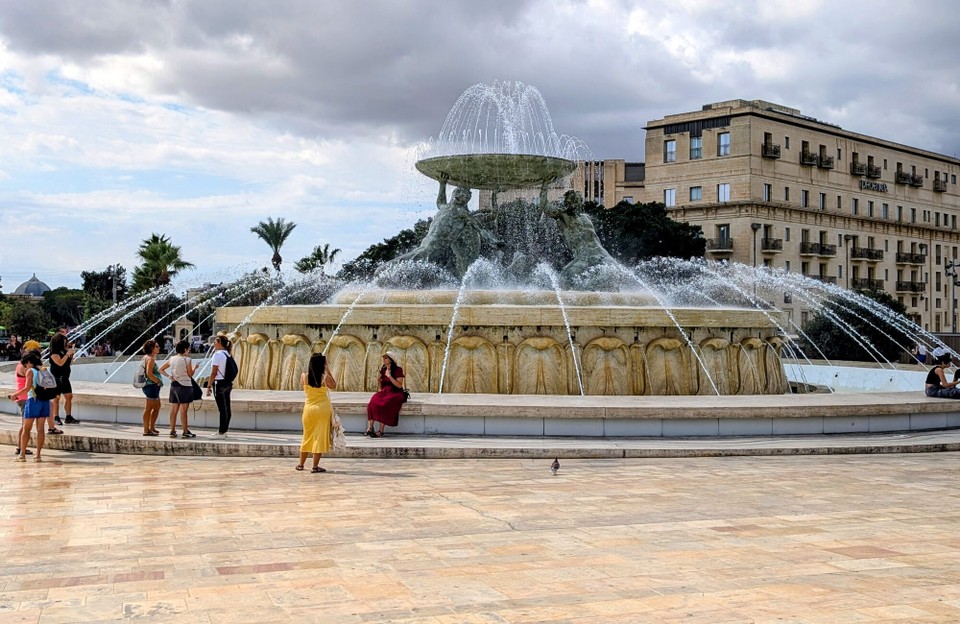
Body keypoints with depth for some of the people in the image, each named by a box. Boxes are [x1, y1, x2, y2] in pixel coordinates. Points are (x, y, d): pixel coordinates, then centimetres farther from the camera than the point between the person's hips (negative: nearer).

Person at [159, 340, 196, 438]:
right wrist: (194, 368, 10)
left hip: (174, 386, 6)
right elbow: (190, 374, -6)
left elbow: (161, 369, 10)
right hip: (185, 386, -6)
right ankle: (185, 431, 0)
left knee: (173, 410, 8)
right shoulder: (187, 360, -10)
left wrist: (169, 376, 3)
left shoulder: (172, 359, 7)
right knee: (184, 410, -3)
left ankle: (172, 431, 11)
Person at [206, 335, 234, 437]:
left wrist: (209, 386, -12)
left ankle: (221, 432, 0)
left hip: (219, 383, -8)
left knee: (222, 409, -5)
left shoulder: (217, 354, -13)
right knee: (227, 408, 11)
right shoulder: (228, 354, 10)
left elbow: (214, 373, -16)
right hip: (228, 383, 8)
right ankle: (224, 430, 19)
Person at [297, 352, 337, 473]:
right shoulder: (325, 378, -12)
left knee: (307, 436, 17)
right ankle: (315, 466, 2)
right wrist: (328, 371, 4)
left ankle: (301, 464, 23)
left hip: (309, 408, 3)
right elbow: (334, 386, 6)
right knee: (320, 436, 3)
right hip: (323, 409, -3)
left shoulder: (304, 376, -5)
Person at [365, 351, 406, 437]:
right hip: (384, 392, 5)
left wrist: (389, 376, -18)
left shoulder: (398, 370, -4)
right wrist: (379, 381, -1)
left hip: (395, 393, -5)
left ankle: (381, 430, -32)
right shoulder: (383, 369, 14)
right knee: (373, 402, -27)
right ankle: (370, 427, -31)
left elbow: (399, 386, -12)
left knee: (384, 404, -34)